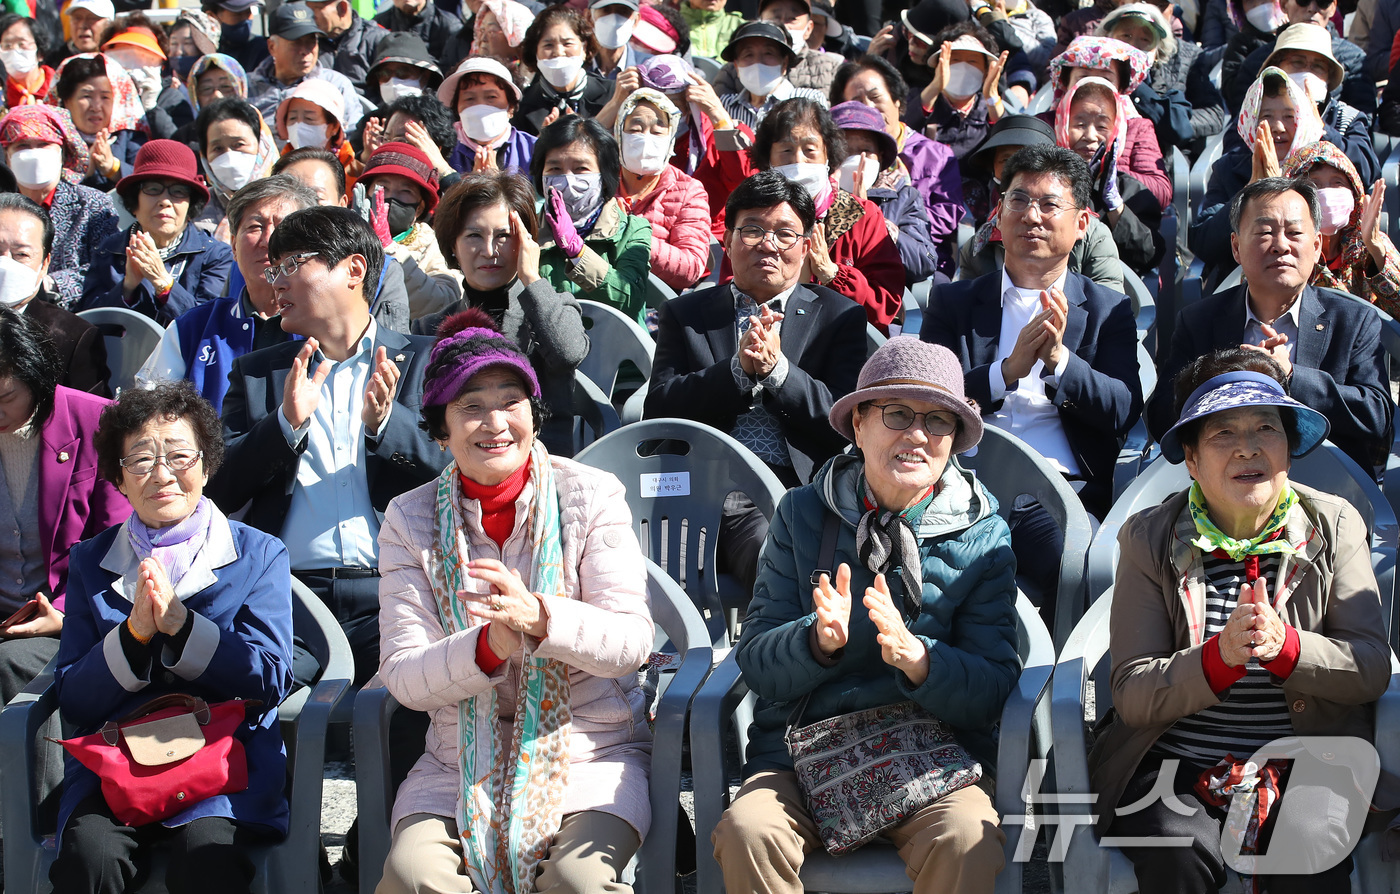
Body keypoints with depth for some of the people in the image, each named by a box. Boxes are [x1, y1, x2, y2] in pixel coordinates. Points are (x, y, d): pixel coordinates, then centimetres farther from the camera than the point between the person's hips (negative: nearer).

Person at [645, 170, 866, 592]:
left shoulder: (840, 316, 17)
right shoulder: (684, 315, 19)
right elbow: (658, 411, 5)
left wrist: (777, 368, -9)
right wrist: (739, 368, -9)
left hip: (807, 491, 0)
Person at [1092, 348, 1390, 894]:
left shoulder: (1335, 526, 6)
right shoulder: (1148, 540, 2)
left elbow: (1374, 668, -2)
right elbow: (1132, 696, -5)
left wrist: (1284, 646, -23)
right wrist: (1221, 656, -25)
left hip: (1303, 766, 1)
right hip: (1176, 764, 0)